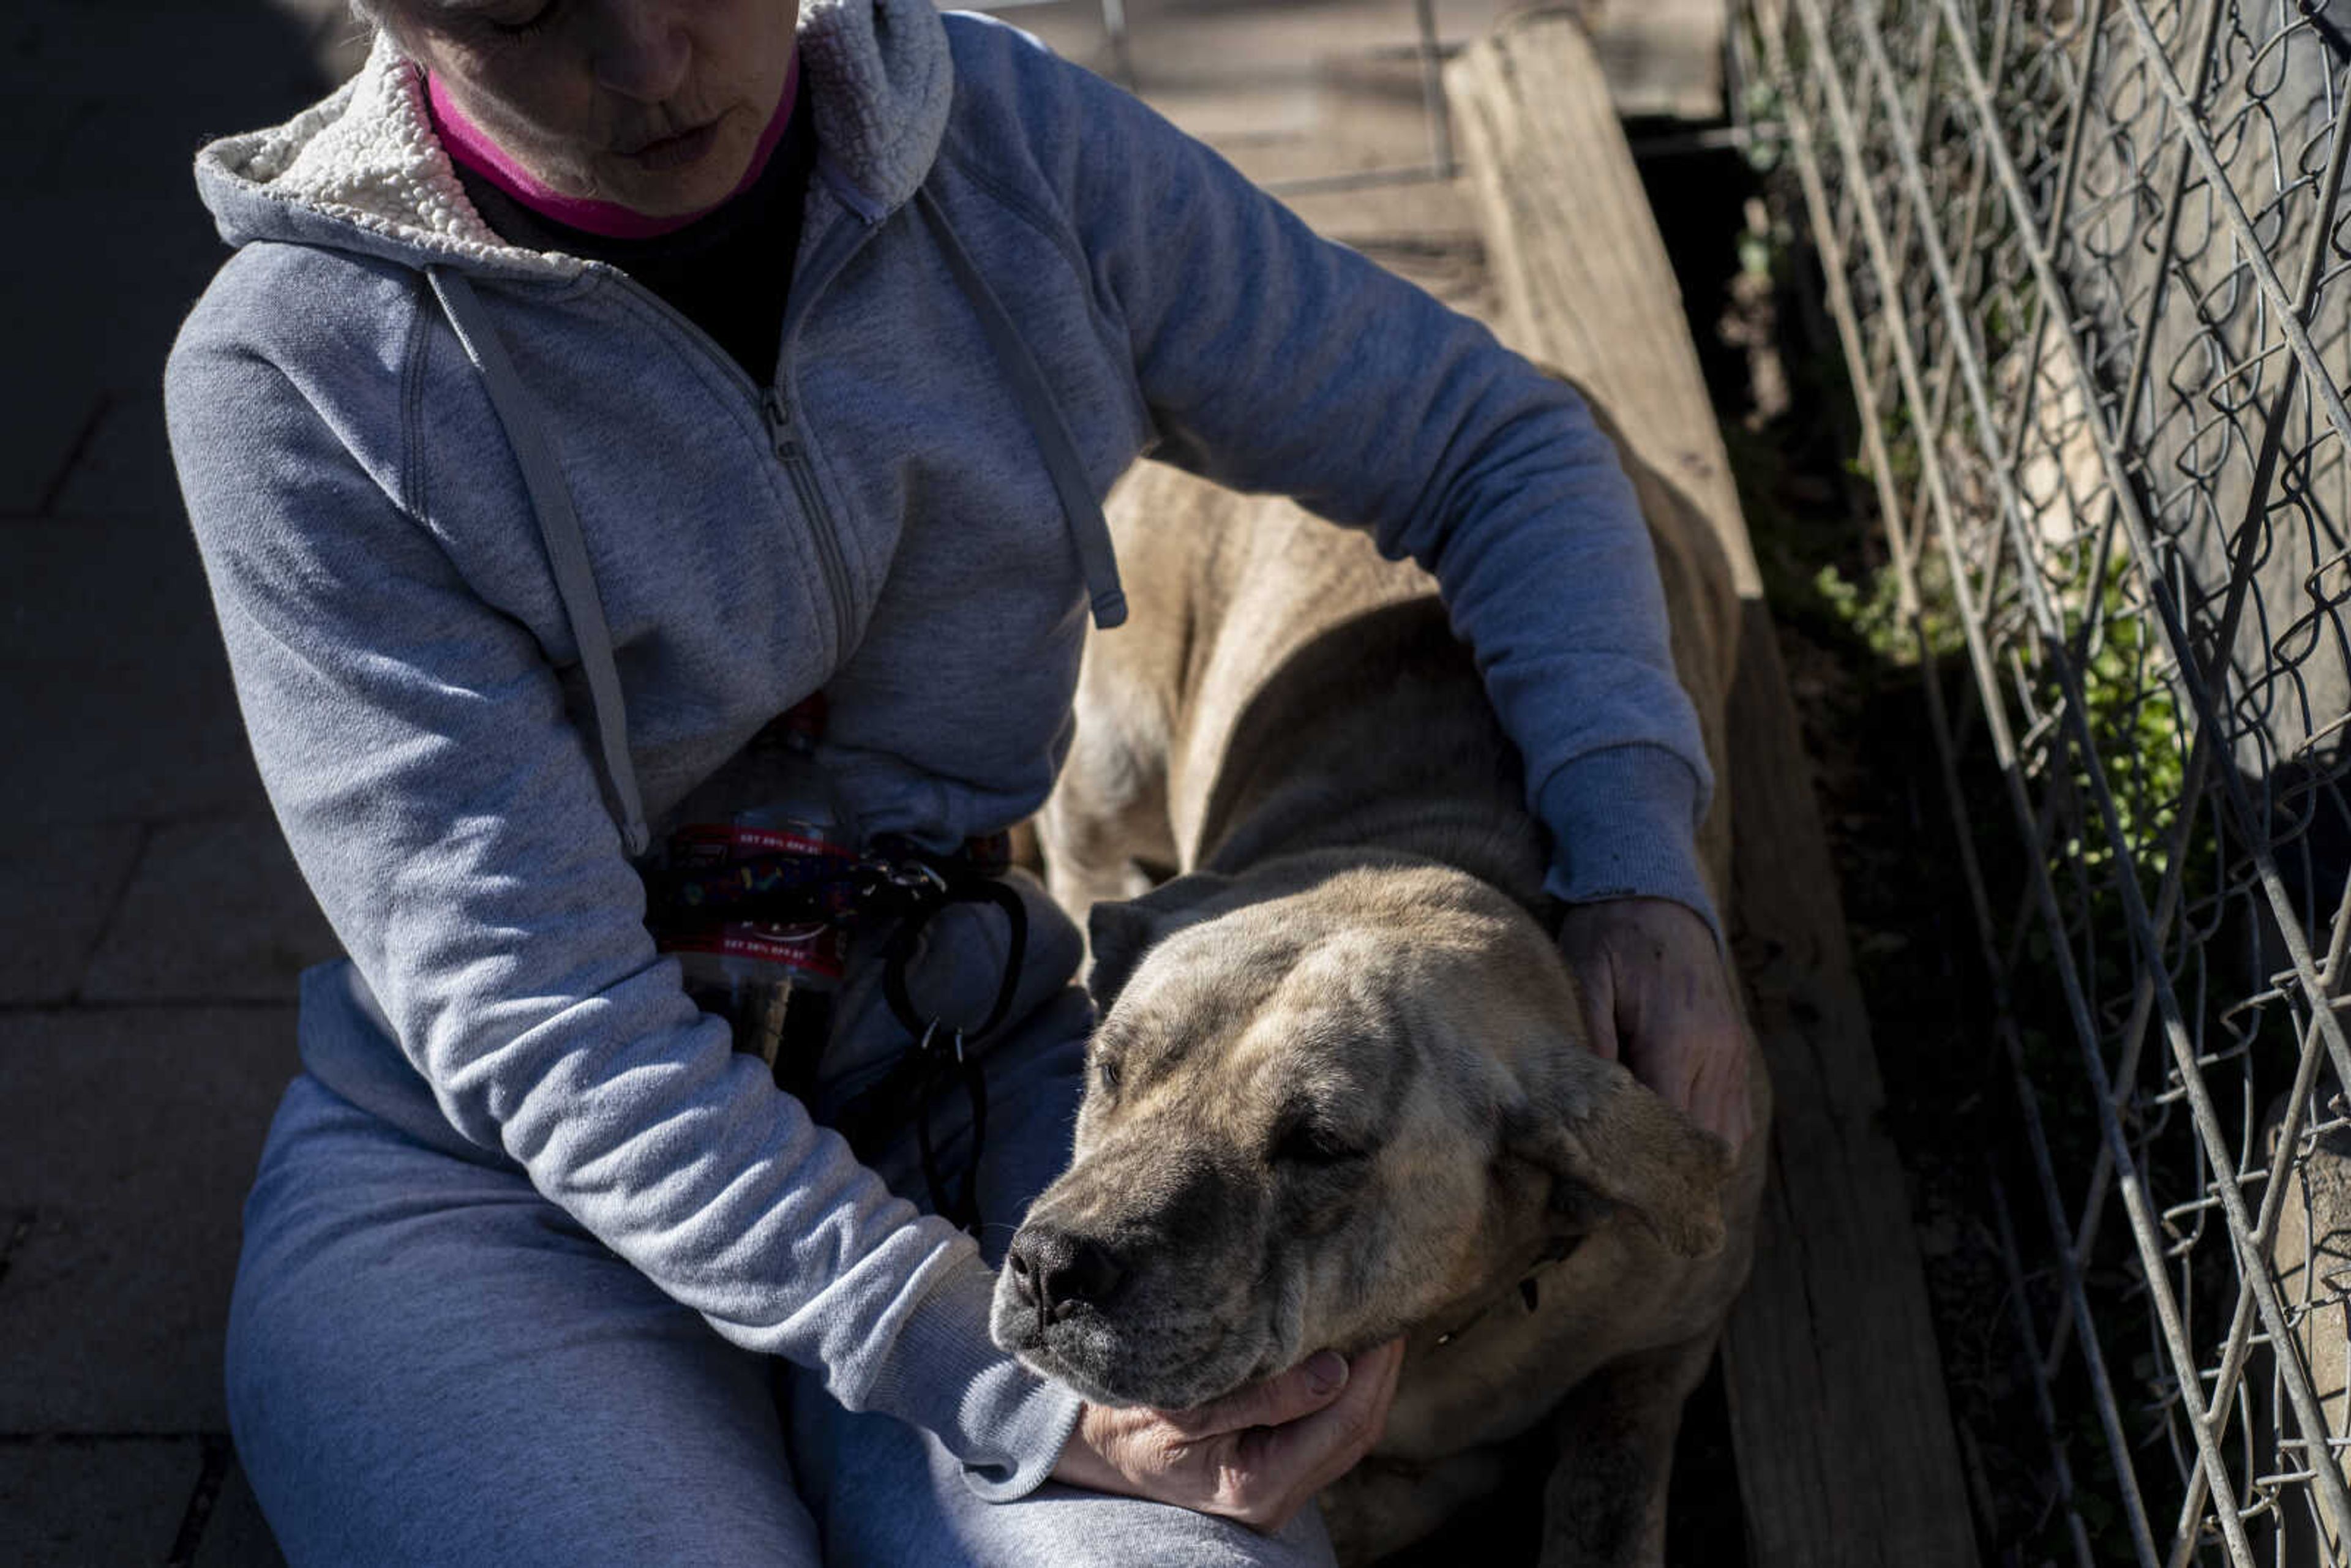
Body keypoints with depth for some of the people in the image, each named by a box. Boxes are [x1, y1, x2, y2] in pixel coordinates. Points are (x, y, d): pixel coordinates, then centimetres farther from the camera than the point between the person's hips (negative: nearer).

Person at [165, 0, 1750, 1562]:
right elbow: (531, 1023, -20)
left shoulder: (1013, 139, -7)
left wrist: (1639, 861, -12)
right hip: (504, 1190, -2)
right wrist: (1019, 1392, -27)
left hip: (973, 1100, 3)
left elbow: (1495, 438, 3)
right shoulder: (299, 373, -17)